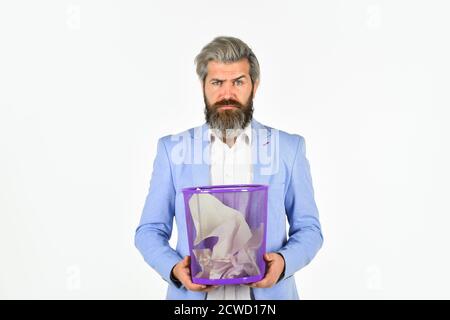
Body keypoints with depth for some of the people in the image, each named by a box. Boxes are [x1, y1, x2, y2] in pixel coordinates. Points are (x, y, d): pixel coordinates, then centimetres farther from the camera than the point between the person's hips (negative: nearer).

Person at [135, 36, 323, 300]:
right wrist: (174, 269, -17)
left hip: (267, 292, 0)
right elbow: (150, 230, 1)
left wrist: (283, 261, -17)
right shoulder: (172, 149, -2)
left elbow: (308, 228, 1)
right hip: (193, 292, 0)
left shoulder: (289, 148, -3)